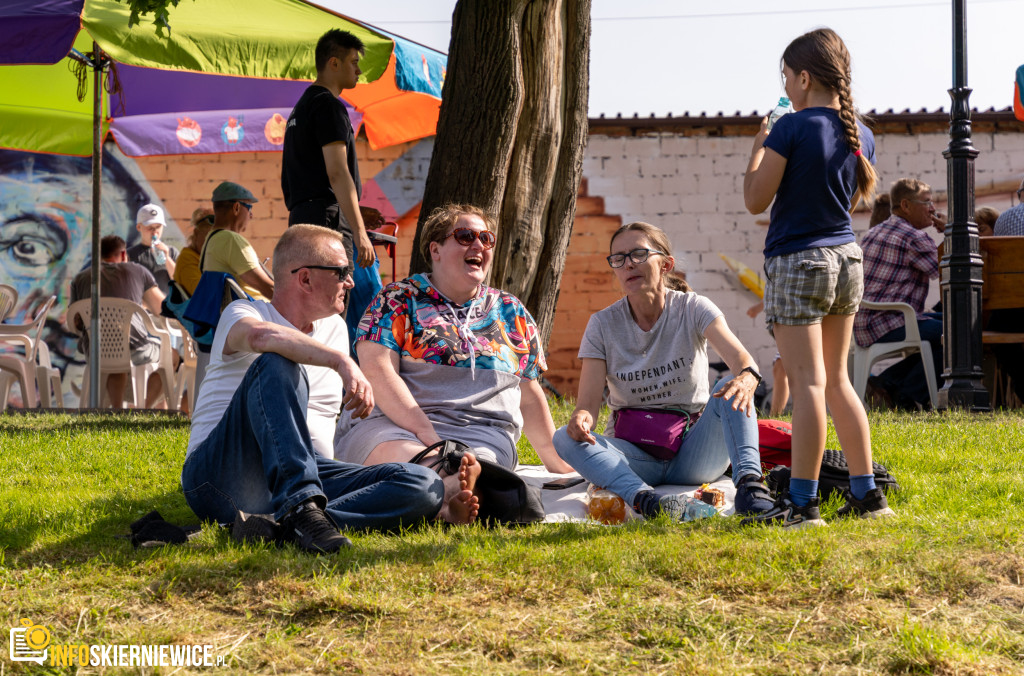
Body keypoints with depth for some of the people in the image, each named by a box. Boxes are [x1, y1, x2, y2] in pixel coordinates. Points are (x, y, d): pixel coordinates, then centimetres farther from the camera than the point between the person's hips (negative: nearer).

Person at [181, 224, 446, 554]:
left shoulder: (335, 328, 23)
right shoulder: (241, 313, 1)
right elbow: (260, 336, -26)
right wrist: (342, 361, -36)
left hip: (309, 474, 6)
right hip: (220, 474, -6)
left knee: (426, 486, -19)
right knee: (276, 365, -31)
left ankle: (276, 525, -36)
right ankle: (301, 509, -48)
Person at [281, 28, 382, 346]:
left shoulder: (301, 107, 23)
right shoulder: (329, 106, -9)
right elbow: (337, 172, -17)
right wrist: (359, 230, -20)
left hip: (302, 220, 10)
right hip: (330, 221, -10)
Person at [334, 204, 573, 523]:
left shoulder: (510, 312, 22)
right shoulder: (398, 299, 9)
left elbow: (529, 397, 28)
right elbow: (378, 371, -5)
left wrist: (557, 462, 21)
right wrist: (427, 435, -18)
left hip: (480, 435, 4)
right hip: (393, 424, -4)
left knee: (469, 469, -36)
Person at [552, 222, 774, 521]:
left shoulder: (693, 309, -3)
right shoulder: (603, 325, 1)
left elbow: (739, 357, -21)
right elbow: (588, 403, -7)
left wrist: (747, 378, -47)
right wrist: (581, 418, -34)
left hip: (693, 453, -1)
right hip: (634, 457, 1)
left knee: (732, 388, -27)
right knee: (565, 438, -28)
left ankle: (749, 481, -46)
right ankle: (642, 497, -51)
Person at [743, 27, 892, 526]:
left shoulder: (792, 129, -15)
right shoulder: (858, 135, 6)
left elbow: (755, 200, -11)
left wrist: (759, 147, 3)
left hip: (797, 261, -7)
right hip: (847, 259, 7)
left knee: (808, 382, -9)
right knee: (837, 381, 16)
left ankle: (802, 503, -9)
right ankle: (866, 494, 17)